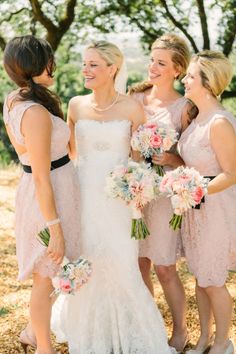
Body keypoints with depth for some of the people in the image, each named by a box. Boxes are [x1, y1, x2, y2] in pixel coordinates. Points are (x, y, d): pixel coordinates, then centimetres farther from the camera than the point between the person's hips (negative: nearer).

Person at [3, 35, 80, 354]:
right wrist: (55, 228, -20)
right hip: (50, 198, -10)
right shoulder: (36, 113, -26)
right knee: (47, 278, 8)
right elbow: (41, 178, -24)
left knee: (46, 273, 26)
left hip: (34, 193, 10)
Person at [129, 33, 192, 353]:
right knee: (140, 263, 12)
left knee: (164, 268, 3)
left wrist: (171, 159, -23)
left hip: (164, 192, -4)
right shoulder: (134, 98, 2)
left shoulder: (184, 108, -8)